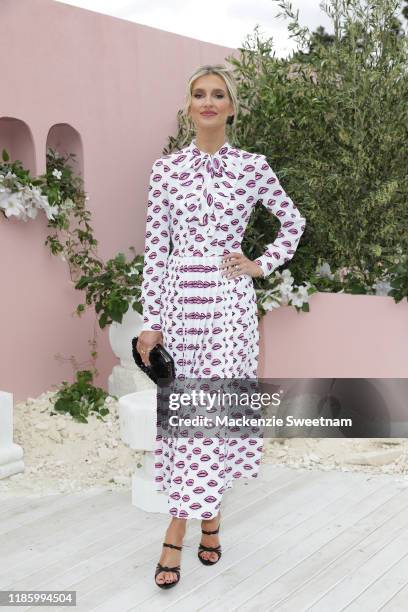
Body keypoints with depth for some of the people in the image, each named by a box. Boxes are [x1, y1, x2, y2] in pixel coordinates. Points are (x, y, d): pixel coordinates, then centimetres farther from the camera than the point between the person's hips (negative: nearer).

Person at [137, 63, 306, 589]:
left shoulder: (252, 166, 2)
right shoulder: (165, 168, 3)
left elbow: (293, 222, 15)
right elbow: (156, 246, 1)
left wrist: (261, 265, 3)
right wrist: (149, 321, -3)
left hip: (228, 300, -1)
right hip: (178, 295, 1)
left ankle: (179, 531, 13)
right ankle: (206, 513, 18)